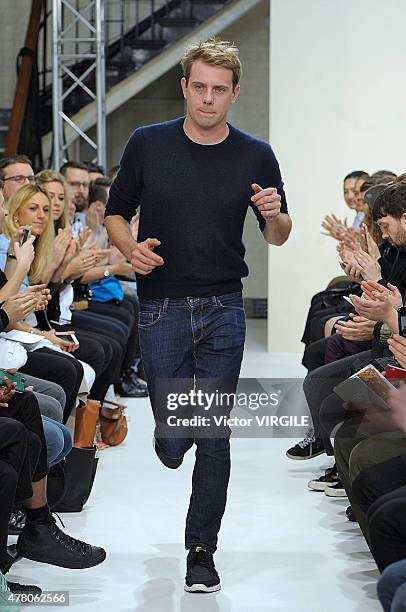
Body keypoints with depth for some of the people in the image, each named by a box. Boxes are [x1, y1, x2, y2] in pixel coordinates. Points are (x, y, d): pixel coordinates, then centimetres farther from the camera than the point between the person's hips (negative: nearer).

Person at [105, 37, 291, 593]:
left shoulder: (256, 156, 2)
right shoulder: (148, 144, 0)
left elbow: (279, 237, 8)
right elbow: (116, 213, 8)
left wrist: (274, 214, -15)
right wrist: (131, 247, -13)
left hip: (223, 311, 0)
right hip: (161, 310, 0)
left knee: (214, 437, -1)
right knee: (172, 434, 3)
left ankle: (202, 551, 11)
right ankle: (175, 442, 42)